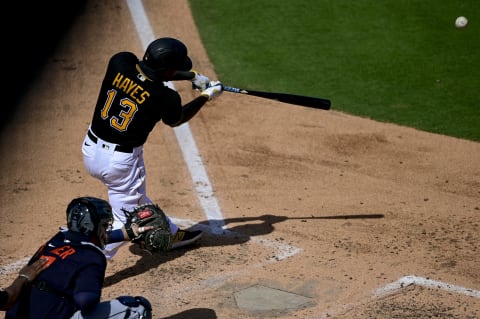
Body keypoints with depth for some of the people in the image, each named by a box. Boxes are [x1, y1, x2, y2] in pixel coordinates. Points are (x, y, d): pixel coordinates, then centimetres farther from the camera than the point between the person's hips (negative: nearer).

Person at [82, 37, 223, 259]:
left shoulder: (119, 62, -11)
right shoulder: (165, 98, -21)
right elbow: (175, 120, 5)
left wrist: (193, 76, 15)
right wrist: (207, 95, 17)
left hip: (90, 150, 7)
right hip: (122, 161, -7)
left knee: (136, 199, 27)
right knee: (123, 223, 7)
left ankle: (170, 234, 51)